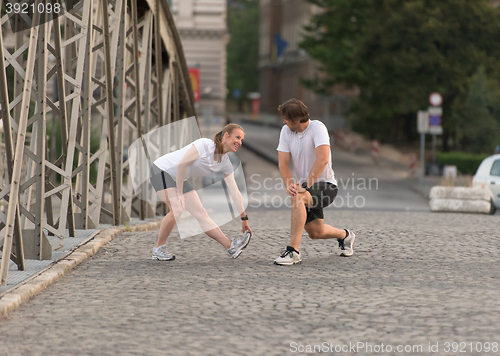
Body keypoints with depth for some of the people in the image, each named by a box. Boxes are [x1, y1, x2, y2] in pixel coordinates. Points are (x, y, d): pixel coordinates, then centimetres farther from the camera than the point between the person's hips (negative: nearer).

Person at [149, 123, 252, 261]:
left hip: (181, 179, 8)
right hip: (162, 169, -8)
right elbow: (181, 164, -25)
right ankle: (159, 249, -8)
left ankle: (231, 246, -3)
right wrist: (179, 193, -20)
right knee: (177, 209, -23)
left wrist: (244, 218, -2)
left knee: (201, 213, 2)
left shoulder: (226, 164, -1)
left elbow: (235, 193, 0)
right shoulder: (205, 144, -24)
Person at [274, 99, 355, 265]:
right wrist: (289, 185, -23)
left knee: (298, 197, -35)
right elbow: (283, 163, -4)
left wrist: (306, 185, -32)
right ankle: (345, 235, 36)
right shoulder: (286, 131, 0)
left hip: (326, 186, -6)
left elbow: (323, 159, -29)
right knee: (316, 232, 0)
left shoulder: (317, 127, -17)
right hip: (307, 188, 6)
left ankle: (293, 251, -35)